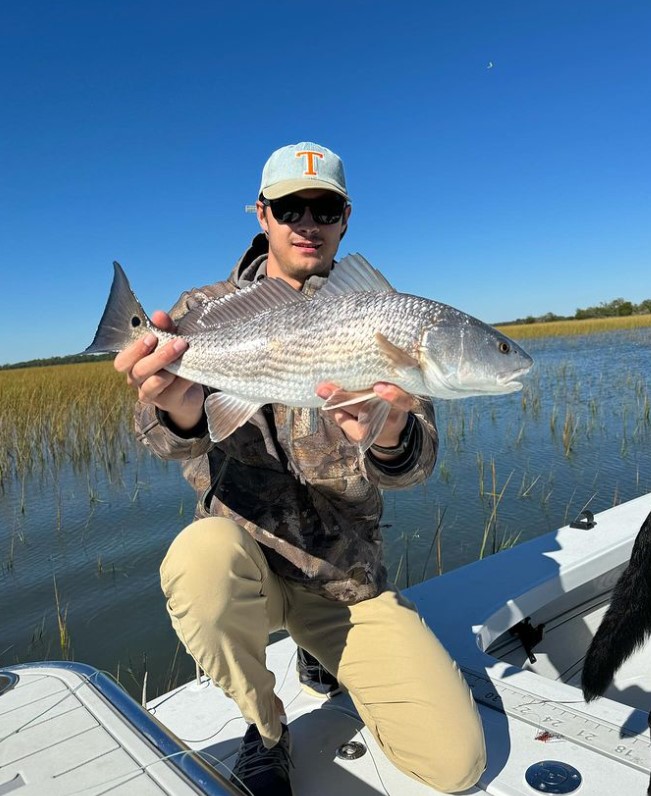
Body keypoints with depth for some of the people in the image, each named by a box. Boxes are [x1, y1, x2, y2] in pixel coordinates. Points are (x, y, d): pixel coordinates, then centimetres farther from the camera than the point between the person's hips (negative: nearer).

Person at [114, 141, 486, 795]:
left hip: (345, 573, 2)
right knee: (202, 554, -36)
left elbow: (417, 460, -14)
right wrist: (182, 415, -44)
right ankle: (264, 729, -2)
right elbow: (163, 432, -19)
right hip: (244, 551, -1)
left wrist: (391, 441, -39)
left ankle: (326, 654, 25)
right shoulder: (205, 312, -2)